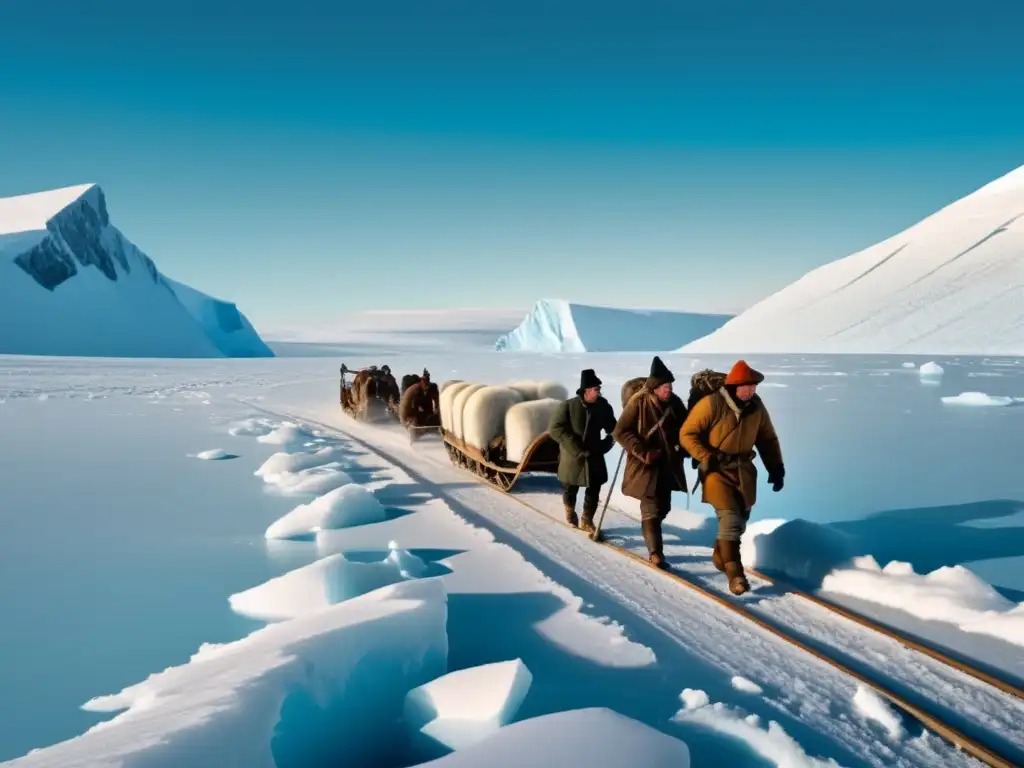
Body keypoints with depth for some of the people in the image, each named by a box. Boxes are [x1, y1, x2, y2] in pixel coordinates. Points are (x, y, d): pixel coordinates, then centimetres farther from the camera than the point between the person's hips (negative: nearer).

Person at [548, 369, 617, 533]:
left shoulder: (603, 405, -7)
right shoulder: (568, 406, -18)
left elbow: (612, 428, 8)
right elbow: (555, 429, -19)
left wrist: (604, 445, -8)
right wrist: (577, 449, -21)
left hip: (594, 455, 3)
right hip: (572, 455, -2)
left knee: (594, 490, 2)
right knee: (571, 488, 14)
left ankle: (586, 520, 19)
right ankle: (570, 511, 44)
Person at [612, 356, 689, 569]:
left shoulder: (675, 403, -1)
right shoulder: (638, 402, -14)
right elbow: (620, 432, -14)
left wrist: (682, 449, -5)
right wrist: (643, 453, -20)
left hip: (668, 465, 6)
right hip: (645, 466, -5)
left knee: (664, 507, 15)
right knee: (651, 510, -5)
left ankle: (649, 534, 39)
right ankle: (655, 553, 0)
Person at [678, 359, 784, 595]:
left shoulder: (756, 405, -1)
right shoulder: (712, 404, -18)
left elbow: (767, 438, 12)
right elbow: (687, 434, -13)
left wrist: (776, 467, 7)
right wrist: (707, 458, -22)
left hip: (743, 469, 6)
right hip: (717, 469, -5)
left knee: (741, 518, 11)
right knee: (729, 517, -17)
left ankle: (721, 556, 36)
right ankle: (735, 573, -10)